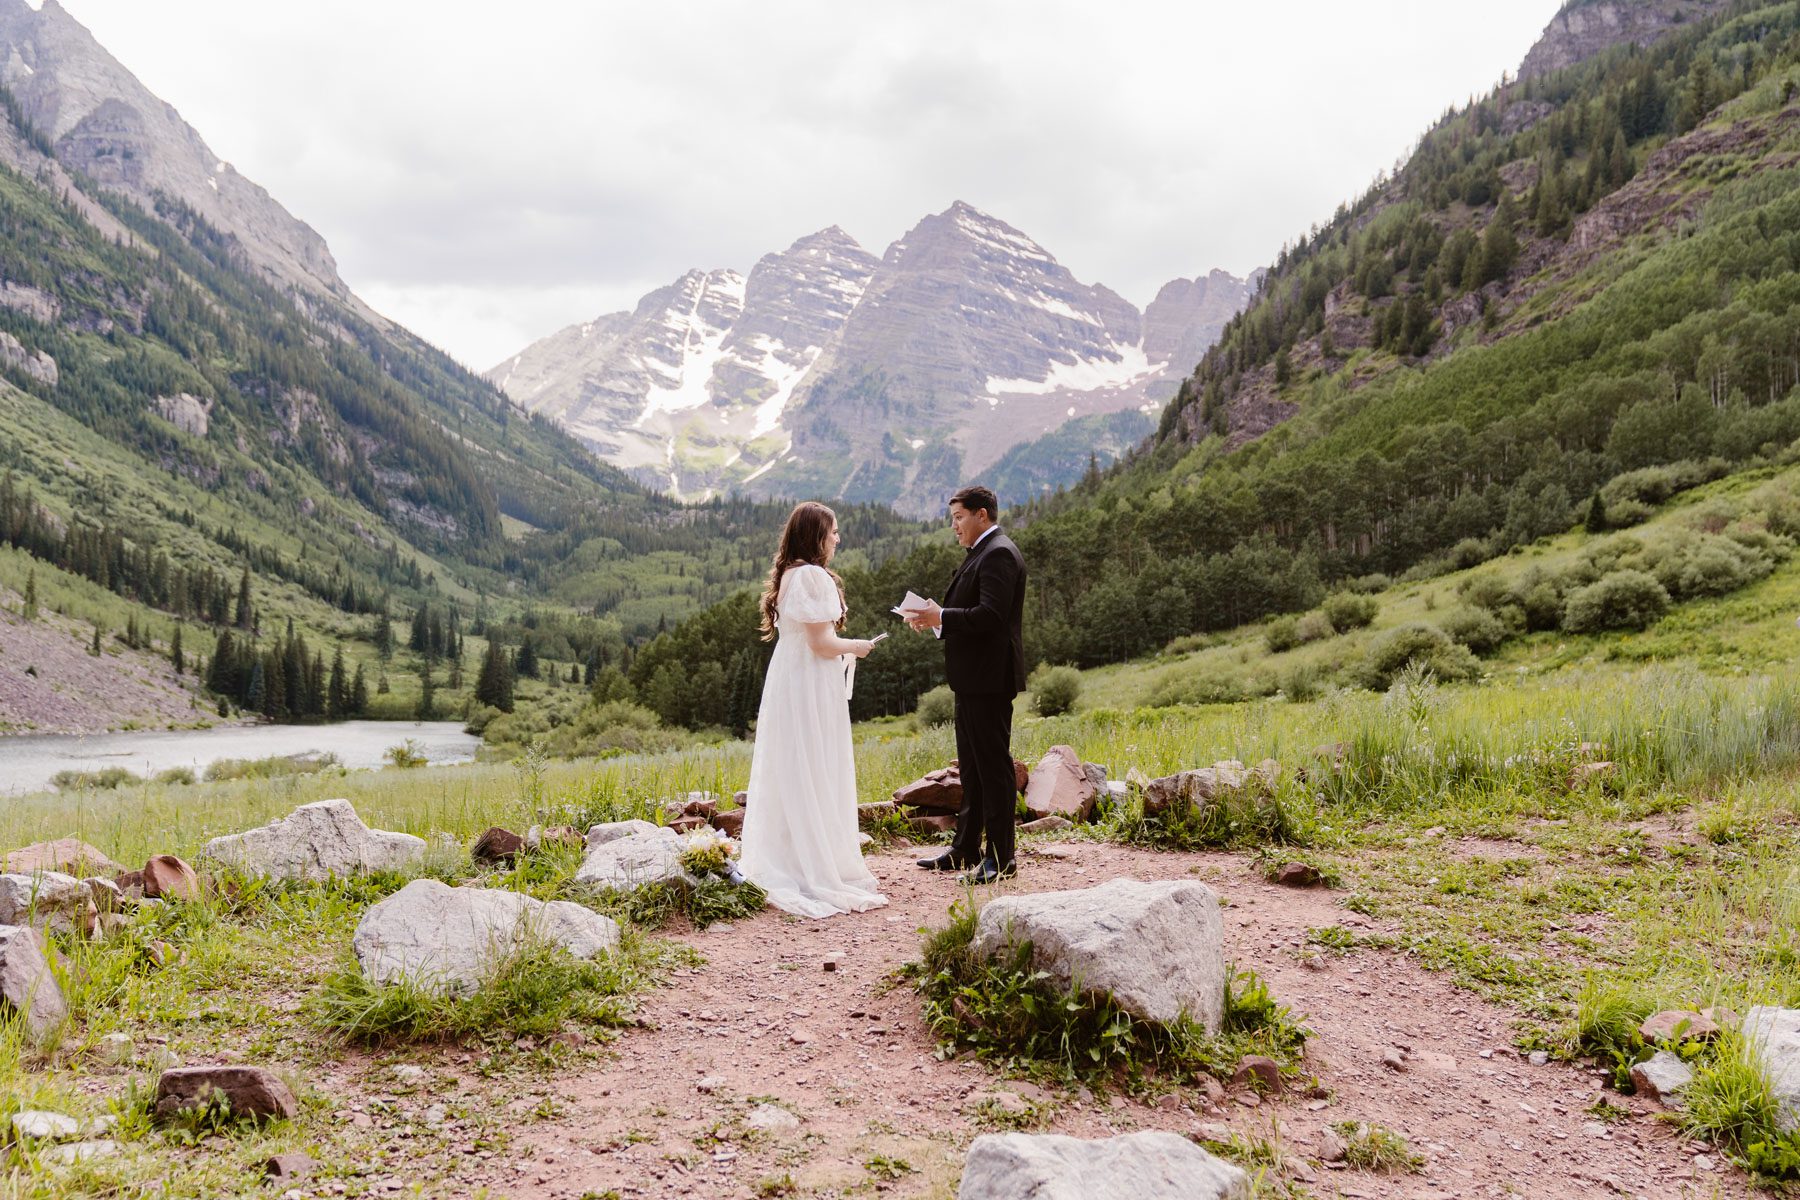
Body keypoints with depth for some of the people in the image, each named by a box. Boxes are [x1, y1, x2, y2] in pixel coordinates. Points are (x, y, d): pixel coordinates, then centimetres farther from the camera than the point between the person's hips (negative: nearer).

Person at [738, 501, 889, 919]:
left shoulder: (787, 575, 11)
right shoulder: (813, 576, -18)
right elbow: (822, 642, -21)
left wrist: (842, 648, 18)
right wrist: (854, 646, -4)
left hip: (787, 680, 9)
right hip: (811, 685, -9)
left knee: (788, 777, 14)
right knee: (814, 779, -3)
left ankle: (786, 865, 22)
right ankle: (818, 872, 4)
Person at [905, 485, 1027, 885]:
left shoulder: (998, 554, -14)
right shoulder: (981, 553, 18)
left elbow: (991, 614, -25)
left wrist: (941, 617, -20)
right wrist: (936, 619, 5)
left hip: (990, 678, -11)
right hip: (974, 678, 11)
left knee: (993, 765, -5)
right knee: (972, 766, 16)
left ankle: (1000, 858, 1)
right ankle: (965, 850, 24)